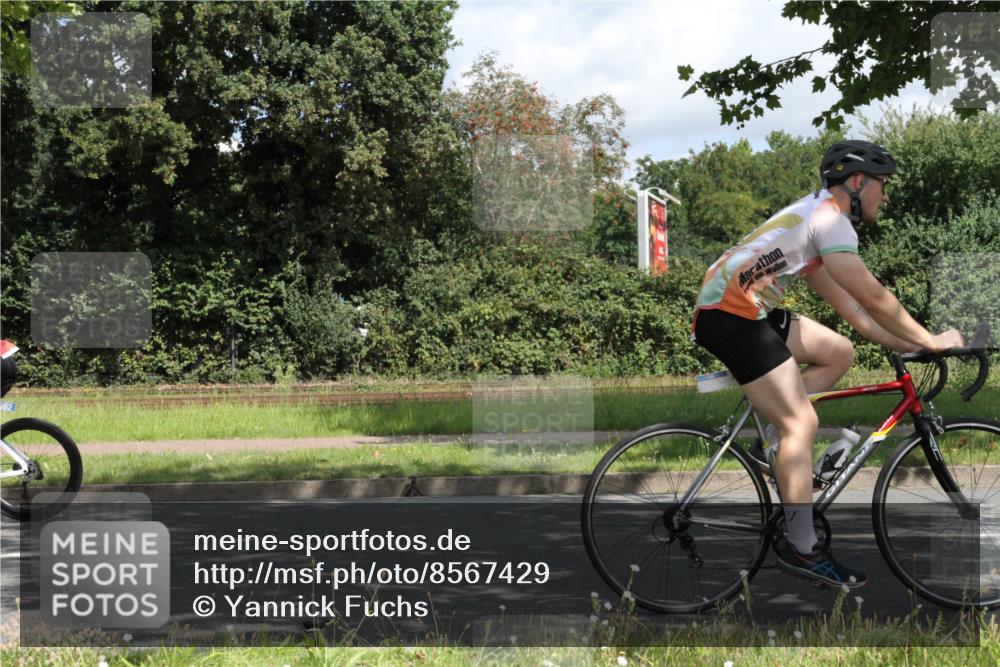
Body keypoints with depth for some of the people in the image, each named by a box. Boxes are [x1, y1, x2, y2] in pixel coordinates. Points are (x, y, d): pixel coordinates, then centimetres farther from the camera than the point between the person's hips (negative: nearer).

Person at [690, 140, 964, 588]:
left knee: (838, 353, 13)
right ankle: (800, 548, -6)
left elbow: (850, 306, 22)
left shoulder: (815, 216, 22)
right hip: (730, 316, -10)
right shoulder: (830, 218, -10)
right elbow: (873, 298, -13)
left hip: (747, 311, 10)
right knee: (802, 423, -10)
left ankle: (776, 445, 10)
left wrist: (905, 344, 18)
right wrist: (930, 341, -2)